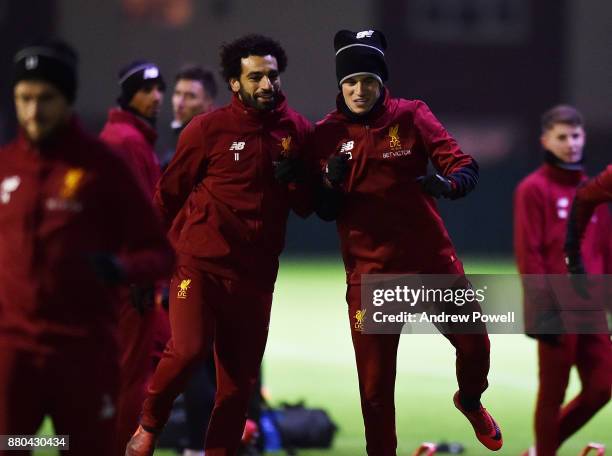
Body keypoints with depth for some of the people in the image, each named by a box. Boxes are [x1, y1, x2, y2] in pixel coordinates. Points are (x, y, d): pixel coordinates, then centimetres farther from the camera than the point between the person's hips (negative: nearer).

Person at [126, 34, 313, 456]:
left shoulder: (298, 131, 5)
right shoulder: (208, 129, -6)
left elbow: (307, 208, 12)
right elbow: (170, 191, 5)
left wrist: (295, 179, -9)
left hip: (256, 273, 4)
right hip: (201, 263, -4)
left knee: (241, 375, 6)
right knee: (189, 350, -21)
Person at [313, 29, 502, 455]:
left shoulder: (411, 117, -4)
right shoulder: (327, 134, -2)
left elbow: (466, 167, -11)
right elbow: (326, 212, 0)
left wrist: (447, 183, -33)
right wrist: (332, 184, -21)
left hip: (432, 259, 1)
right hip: (369, 271, 0)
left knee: (475, 346, 9)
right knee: (375, 380, -1)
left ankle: (470, 401, 42)